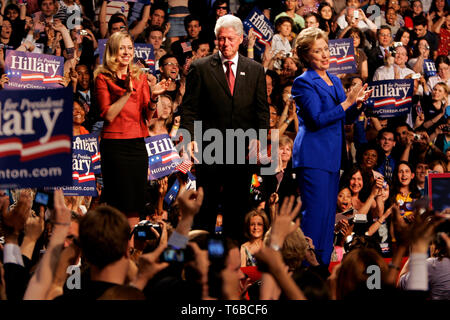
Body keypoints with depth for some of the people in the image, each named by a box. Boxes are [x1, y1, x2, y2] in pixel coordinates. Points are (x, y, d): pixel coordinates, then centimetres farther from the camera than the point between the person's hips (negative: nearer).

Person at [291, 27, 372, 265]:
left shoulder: (334, 81, 17)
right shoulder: (304, 82, -7)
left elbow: (346, 117, 18)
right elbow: (317, 119, -17)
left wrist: (357, 102, -1)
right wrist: (347, 102, -19)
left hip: (332, 156, 8)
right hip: (313, 155, -8)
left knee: (328, 212, 8)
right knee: (315, 212, -11)